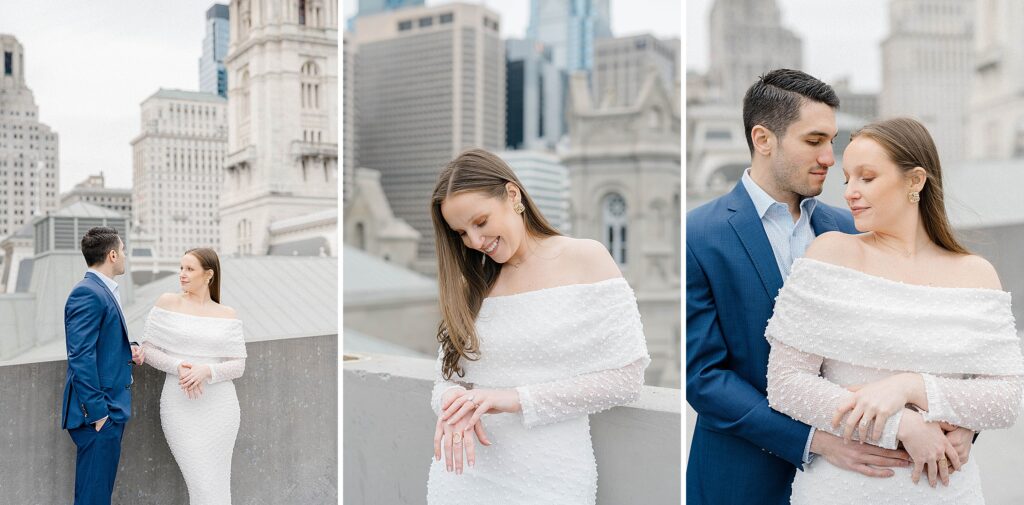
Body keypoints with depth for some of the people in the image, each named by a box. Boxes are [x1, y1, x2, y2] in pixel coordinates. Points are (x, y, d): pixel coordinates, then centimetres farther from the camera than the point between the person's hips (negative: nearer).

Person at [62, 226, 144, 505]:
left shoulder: (104, 291, 14)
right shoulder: (87, 293, -16)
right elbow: (81, 357, -21)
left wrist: (129, 349, 4)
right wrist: (97, 411, -20)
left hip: (111, 407, 10)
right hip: (98, 410, -10)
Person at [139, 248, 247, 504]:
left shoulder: (228, 315, 4)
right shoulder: (168, 302, 2)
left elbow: (238, 366, 1)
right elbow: (148, 349, 2)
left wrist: (207, 371, -17)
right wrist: (178, 366, -15)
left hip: (220, 407, 1)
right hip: (181, 408, -1)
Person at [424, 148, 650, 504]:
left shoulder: (585, 259, -5)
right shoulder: (471, 285, 7)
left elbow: (626, 378, -9)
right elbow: (446, 379, 6)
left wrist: (516, 399, -16)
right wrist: (455, 405, -18)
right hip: (462, 473, 4)